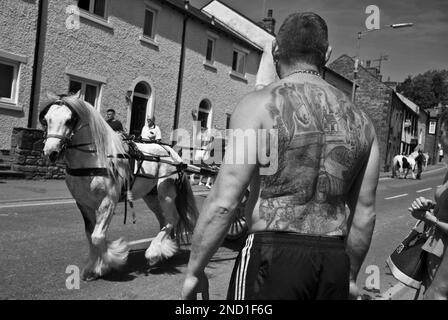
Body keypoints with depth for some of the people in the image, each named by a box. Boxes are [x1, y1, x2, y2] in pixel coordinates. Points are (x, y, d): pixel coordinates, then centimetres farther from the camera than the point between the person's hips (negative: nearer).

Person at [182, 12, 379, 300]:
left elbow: (223, 201, -13)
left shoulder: (260, 105, -8)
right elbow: (365, 212, 12)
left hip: (273, 255, -5)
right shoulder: (359, 120, 8)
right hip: (334, 262, 6)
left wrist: (194, 271, -2)